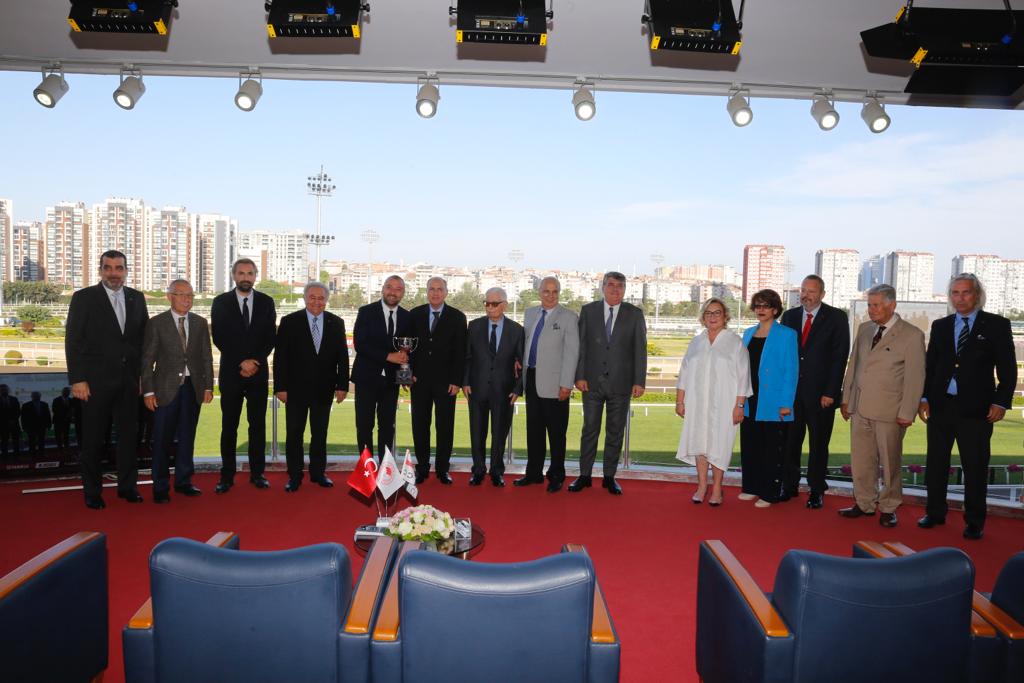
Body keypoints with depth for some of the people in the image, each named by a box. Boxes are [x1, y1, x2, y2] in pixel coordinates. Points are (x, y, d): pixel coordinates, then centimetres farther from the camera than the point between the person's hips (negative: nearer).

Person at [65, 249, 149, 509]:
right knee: (93, 438, 6)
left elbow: (144, 337, 11)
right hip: (96, 381, -3)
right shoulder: (84, 298, -3)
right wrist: (77, 380, -10)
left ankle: (127, 486, 22)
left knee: (128, 434, 9)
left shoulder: (137, 298, 8)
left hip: (129, 380, 3)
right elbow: (73, 341, -5)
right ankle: (92, 492, 18)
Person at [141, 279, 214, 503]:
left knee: (187, 436, 10)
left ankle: (183, 481, 21)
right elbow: (147, 360, -2)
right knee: (162, 439, 1)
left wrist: (208, 386, 4)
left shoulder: (200, 323, 8)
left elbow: (206, 357, 9)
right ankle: (160, 486, 12)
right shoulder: (157, 323, -1)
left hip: (193, 387, 3)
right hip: (166, 388, -3)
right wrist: (148, 391, -7)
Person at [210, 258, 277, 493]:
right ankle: (227, 476, 9)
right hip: (231, 372, -1)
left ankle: (257, 473, 12)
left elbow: (270, 338, 3)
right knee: (229, 426, 3)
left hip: (258, 372, 1)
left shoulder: (266, 302, 7)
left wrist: (255, 361, -10)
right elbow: (219, 338, -2)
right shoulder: (221, 302, 3)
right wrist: (241, 363, -10)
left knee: (258, 425, 5)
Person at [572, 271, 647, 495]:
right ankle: (584, 475, 16)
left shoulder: (635, 314, 3)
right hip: (592, 381, 0)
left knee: (615, 431, 7)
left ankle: (609, 477, 18)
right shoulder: (588, 311, 4)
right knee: (590, 429, 6)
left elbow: (640, 350, 0)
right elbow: (581, 346, 2)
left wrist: (639, 381, -6)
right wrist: (579, 376, -5)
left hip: (621, 383, 0)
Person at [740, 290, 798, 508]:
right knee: (749, 446, 11)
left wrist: (786, 403, -13)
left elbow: (791, 370, -8)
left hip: (773, 404, -5)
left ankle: (769, 493, 12)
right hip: (750, 402, 5)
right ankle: (752, 488, 23)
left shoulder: (786, 335, -4)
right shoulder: (748, 333, 12)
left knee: (772, 449, 3)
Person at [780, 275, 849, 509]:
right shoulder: (789, 316, 8)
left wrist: (830, 392, -11)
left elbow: (840, 356, -6)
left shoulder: (836, 318, -2)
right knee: (790, 442, 7)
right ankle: (789, 486, 20)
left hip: (820, 393, -3)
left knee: (818, 445, 8)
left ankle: (816, 491, 19)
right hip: (791, 391, 3)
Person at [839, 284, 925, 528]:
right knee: (860, 460, 10)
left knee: (889, 462, 6)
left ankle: (888, 508, 21)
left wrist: (907, 413, -10)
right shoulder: (864, 329, 11)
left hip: (889, 411, -5)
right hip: (860, 407, 5)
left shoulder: (912, 335, -6)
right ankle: (864, 503, 23)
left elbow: (915, 378, -7)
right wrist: (846, 398, 13)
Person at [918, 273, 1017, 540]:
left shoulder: (996, 325, 0)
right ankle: (935, 513, 24)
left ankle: (974, 522, 16)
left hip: (976, 408, -3)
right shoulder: (940, 325, 9)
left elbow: (1007, 368, -2)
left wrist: (1001, 402, -9)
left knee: (975, 468, 3)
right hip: (940, 406, 4)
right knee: (936, 464, 11)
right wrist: (924, 397, 4)